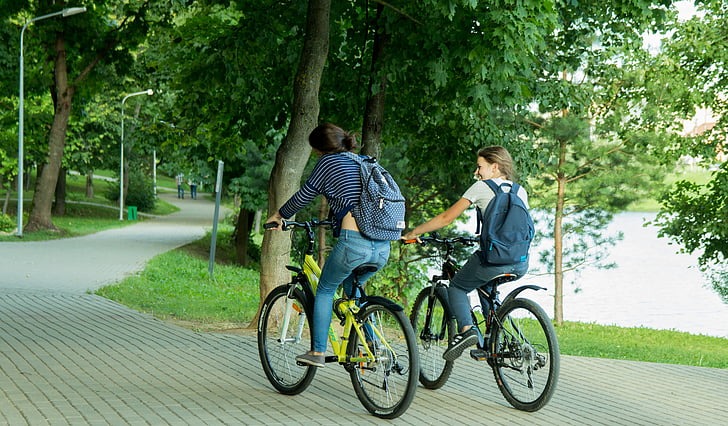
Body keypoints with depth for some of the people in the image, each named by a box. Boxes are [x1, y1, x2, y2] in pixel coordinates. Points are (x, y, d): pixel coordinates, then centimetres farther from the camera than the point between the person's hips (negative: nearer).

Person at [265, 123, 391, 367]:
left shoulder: (329, 161, 4)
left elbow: (304, 196, 10)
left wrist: (280, 215, 26)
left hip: (354, 242, -7)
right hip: (382, 247, 7)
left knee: (325, 291, 14)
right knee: (352, 287, 29)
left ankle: (318, 353, 9)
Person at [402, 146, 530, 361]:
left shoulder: (482, 187, 4)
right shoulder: (520, 191, 19)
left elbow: (447, 218, 3)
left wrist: (414, 232, 13)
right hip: (521, 263, 6)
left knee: (457, 287, 14)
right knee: (486, 285, 33)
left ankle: (466, 328, -12)